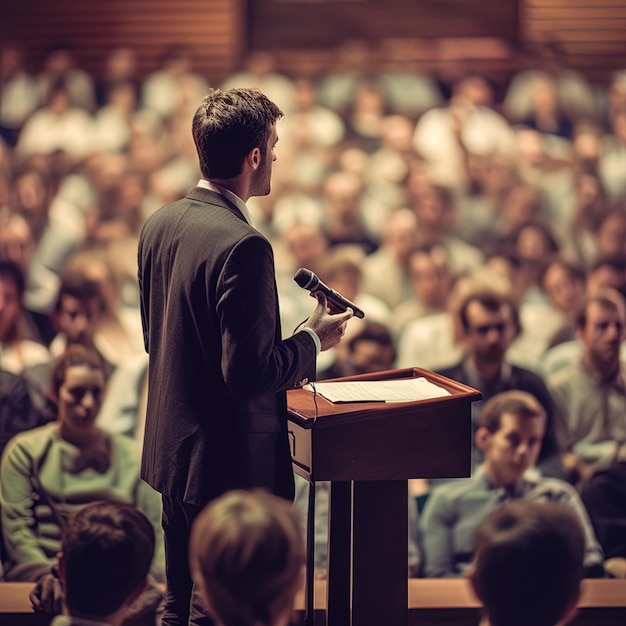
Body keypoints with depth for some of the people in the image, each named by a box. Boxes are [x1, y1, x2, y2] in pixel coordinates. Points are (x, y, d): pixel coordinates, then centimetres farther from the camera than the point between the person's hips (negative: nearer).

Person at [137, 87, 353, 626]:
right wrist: (314, 340, -7)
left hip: (171, 454, 9)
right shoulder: (242, 246, -22)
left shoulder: (159, 225, 5)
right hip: (228, 466, -9)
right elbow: (251, 372, -24)